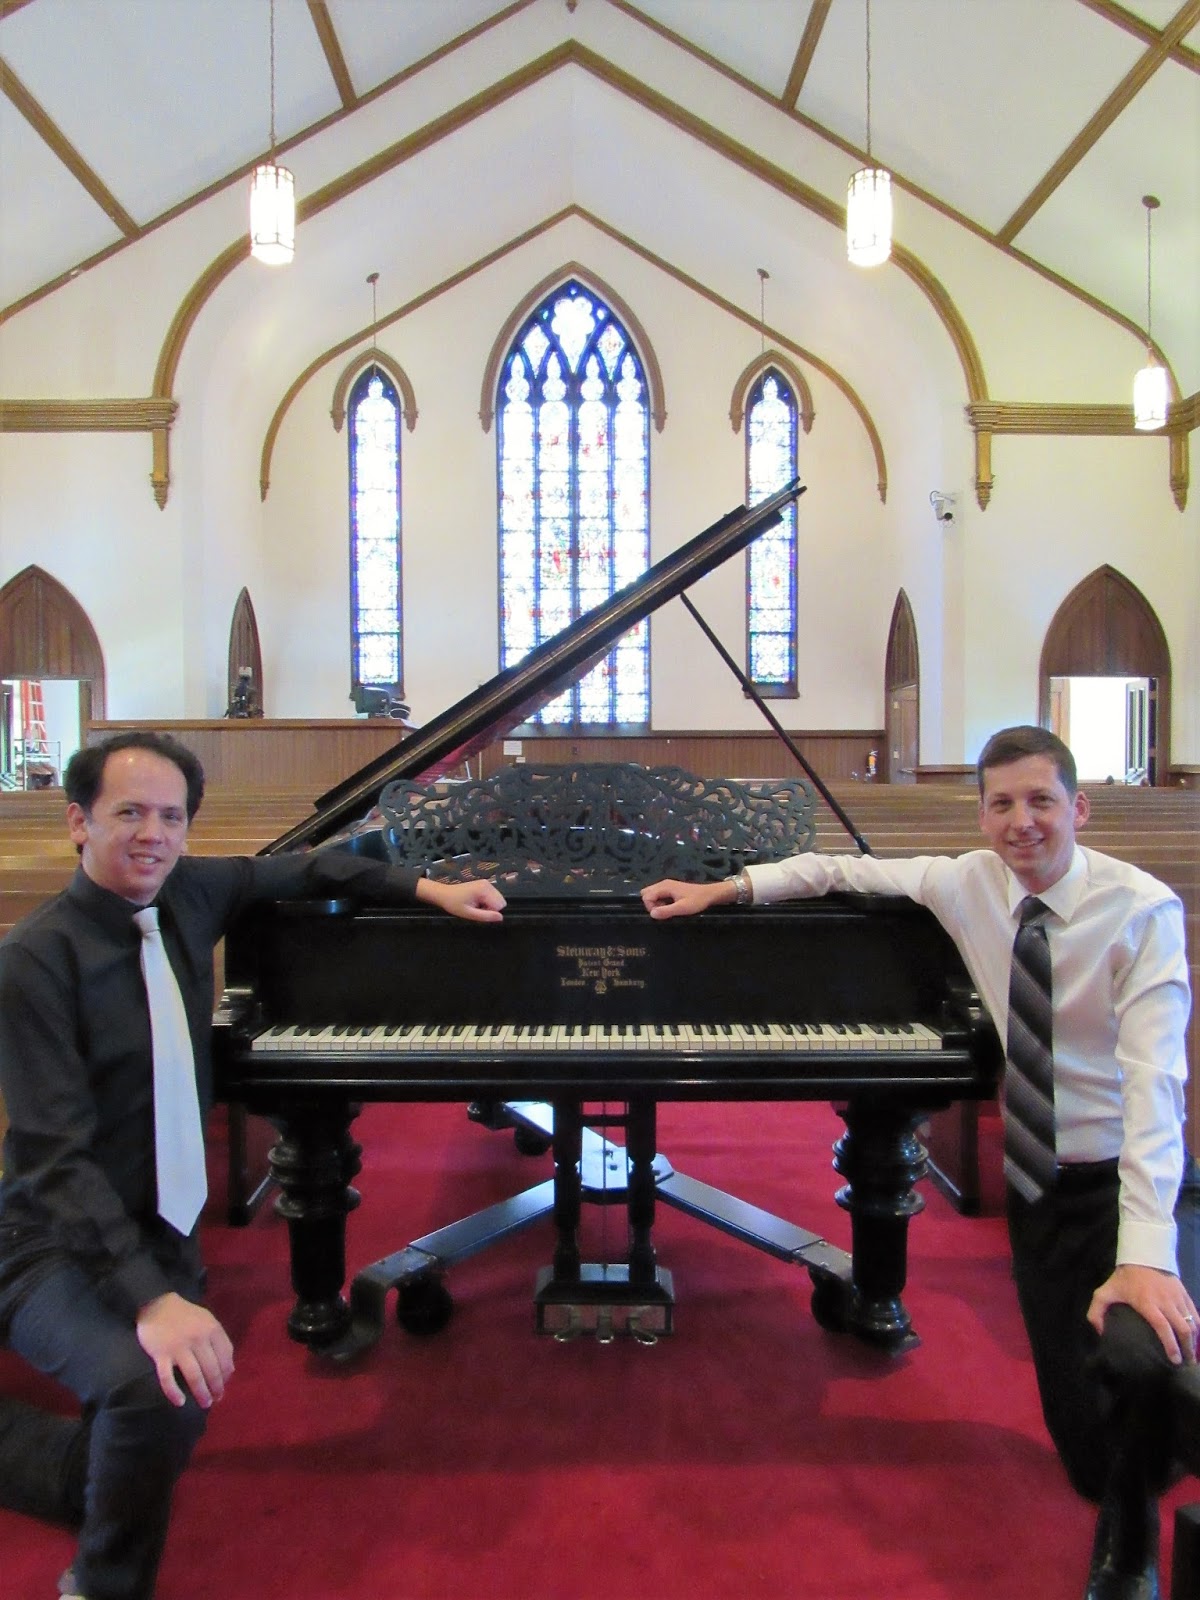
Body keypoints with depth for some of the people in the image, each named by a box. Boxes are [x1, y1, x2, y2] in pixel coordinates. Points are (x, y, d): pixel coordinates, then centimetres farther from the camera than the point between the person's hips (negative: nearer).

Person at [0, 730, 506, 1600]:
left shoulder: (187, 895, -3)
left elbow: (299, 869, 15)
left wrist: (429, 887, 8)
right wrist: (152, 1299, -35)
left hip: (163, 1236, 6)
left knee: (111, 1482, 11)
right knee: (159, 1394, -34)